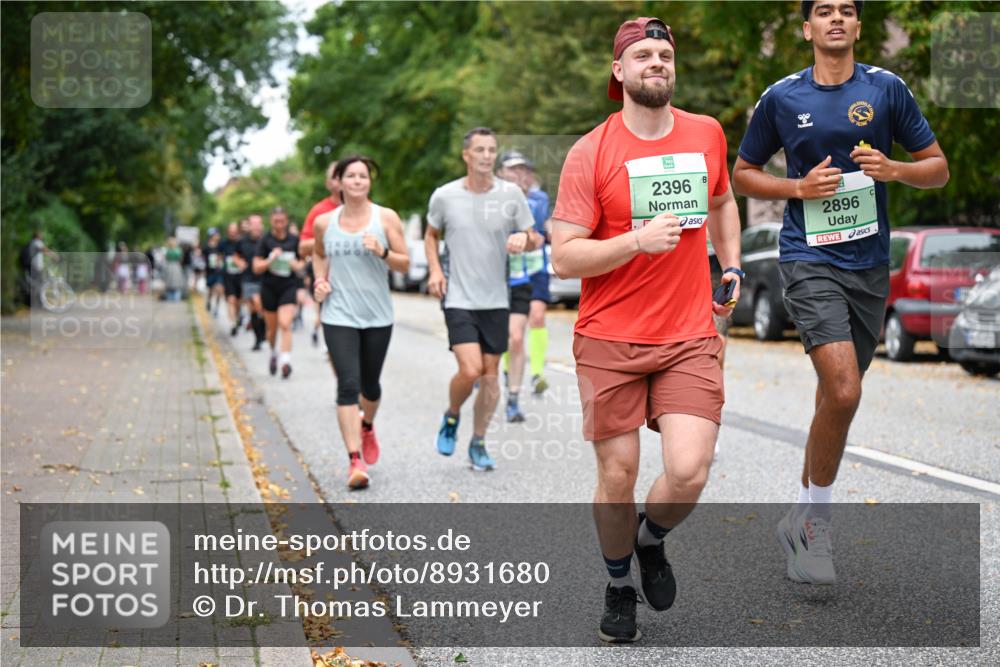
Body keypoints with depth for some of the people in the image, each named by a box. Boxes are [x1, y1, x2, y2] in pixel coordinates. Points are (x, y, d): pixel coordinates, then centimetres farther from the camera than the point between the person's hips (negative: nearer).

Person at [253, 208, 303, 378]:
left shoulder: (294, 240, 3)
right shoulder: (265, 240, -3)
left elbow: (302, 263, 15)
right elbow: (256, 268, -4)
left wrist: (298, 265, -8)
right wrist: (271, 259, -19)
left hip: (289, 287, 0)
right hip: (269, 288, 0)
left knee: (285, 324, -17)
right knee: (272, 327, 11)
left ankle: (285, 361, -20)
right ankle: (274, 354, 39)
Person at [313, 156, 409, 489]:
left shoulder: (386, 217, 0)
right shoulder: (323, 222, 4)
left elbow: (405, 263, 1)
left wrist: (383, 252, -18)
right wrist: (320, 279, 6)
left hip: (377, 315, 1)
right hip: (339, 315, -1)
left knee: (370, 385, 13)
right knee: (348, 386, -13)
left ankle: (367, 425, 47)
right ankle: (356, 460, -13)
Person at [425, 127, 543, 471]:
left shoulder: (511, 194, -2)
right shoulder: (444, 196, -3)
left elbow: (536, 240, 6)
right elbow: (431, 235, 15)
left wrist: (525, 239, -17)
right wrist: (435, 270, -1)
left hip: (496, 300, 2)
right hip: (458, 299, -2)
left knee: (490, 374, 5)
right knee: (470, 370, -16)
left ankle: (478, 443, 22)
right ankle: (451, 417, 15)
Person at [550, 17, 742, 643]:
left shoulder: (707, 134, 6)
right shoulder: (590, 152, -6)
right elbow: (565, 257, -10)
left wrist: (731, 267, 17)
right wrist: (638, 241, -22)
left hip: (690, 338, 2)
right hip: (609, 341, -2)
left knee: (689, 473, -12)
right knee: (618, 477, 4)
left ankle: (651, 540, 22)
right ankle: (619, 585, 30)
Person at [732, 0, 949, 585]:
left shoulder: (887, 88, 4)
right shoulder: (781, 98, 2)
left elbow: (938, 168, 8)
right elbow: (743, 175, 11)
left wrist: (893, 169, -13)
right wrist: (800, 187, -7)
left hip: (870, 263, 3)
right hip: (809, 259, -3)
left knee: (838, 396, 10)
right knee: (843, 392, -20)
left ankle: (803, 519, 28)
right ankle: (816, 524, -3)